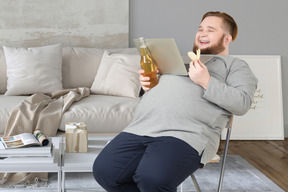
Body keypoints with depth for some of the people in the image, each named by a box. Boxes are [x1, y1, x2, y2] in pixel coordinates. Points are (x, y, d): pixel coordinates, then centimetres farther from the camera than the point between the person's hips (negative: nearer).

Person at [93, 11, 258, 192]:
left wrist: (206, 82, -9)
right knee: (104, 171, -15)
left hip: (186, 134, -6)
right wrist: (147, 86, 15)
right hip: (141, 127, 6)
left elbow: (242, 103, 1)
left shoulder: (235, 65, 18)